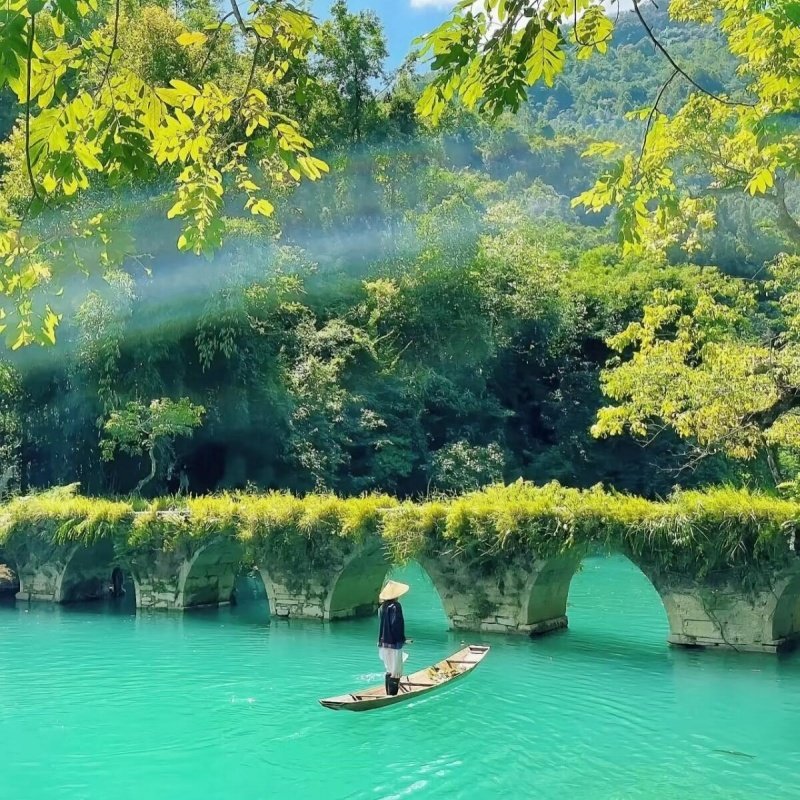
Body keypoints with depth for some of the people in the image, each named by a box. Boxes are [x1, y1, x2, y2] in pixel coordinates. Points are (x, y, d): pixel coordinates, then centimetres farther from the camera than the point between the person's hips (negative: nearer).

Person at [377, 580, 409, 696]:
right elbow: (397, 624, -20)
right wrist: (402, 639, -10)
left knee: (389, 671, 17)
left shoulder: (382, 607, 8)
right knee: (395, 672, -1)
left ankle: (388, 693, 21)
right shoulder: (396, 607, -15)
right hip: (394, 643, -8)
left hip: (383, 643, 8)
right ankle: (392, 694, -1)